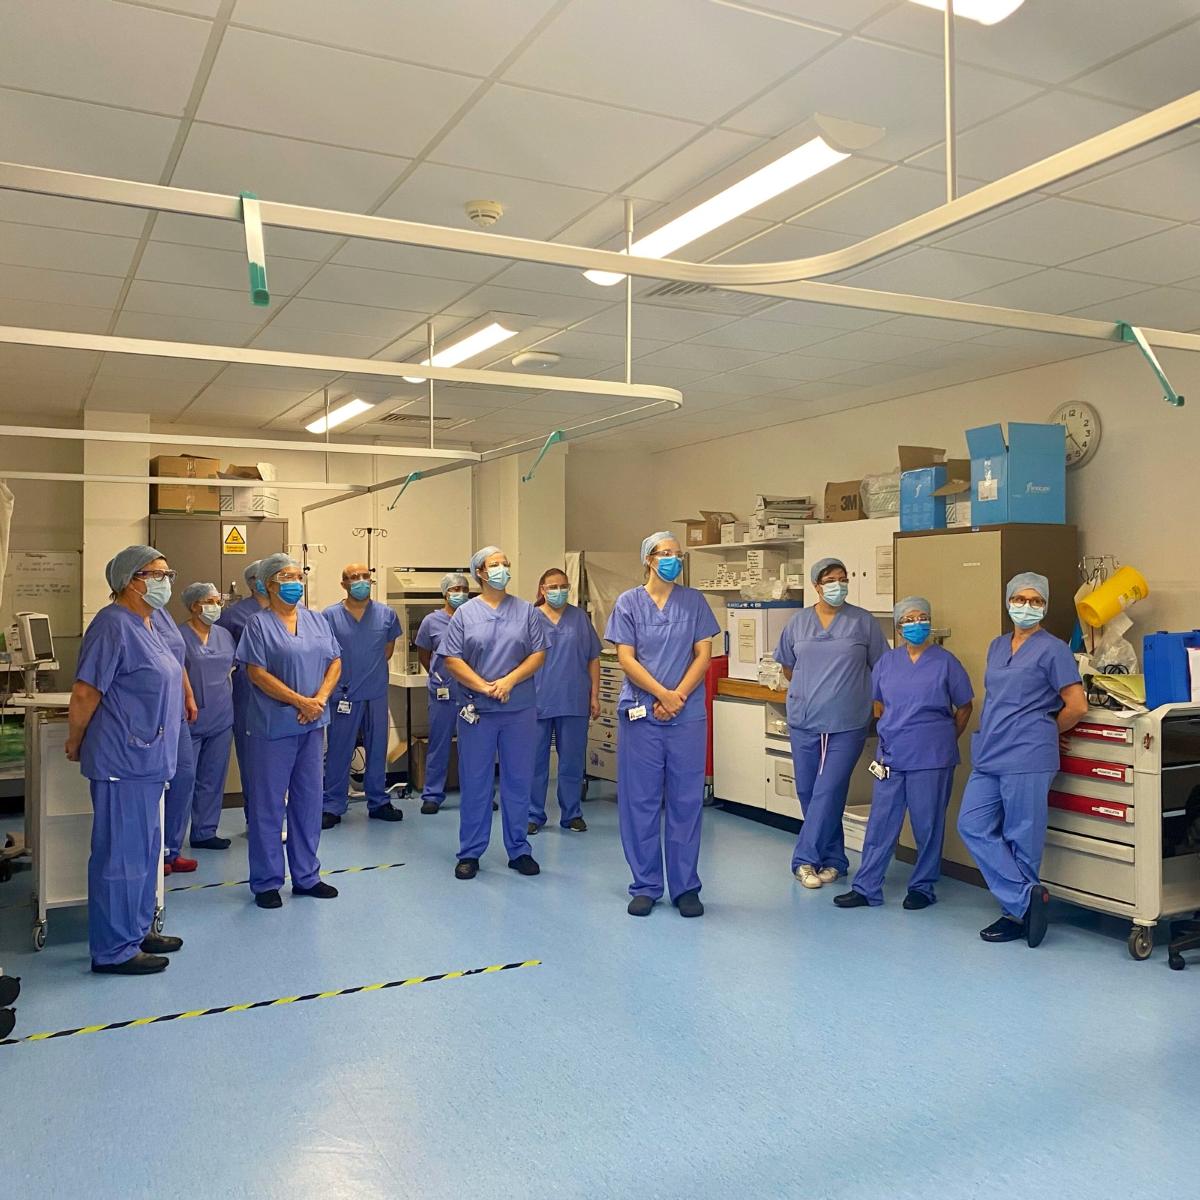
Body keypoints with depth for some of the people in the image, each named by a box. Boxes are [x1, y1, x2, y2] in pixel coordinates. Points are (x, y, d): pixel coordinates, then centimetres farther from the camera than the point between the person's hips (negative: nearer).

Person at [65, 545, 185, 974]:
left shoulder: (146, 626, 13)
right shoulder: (114, 625, -17)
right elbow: (85, 694, -17)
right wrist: (75, 745, -6)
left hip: (147, 759, 10)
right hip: (122, 760, -10)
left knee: (145, 849, 18)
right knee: (120, 854, -1)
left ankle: (138, 930, 31)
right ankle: (114, 950, 9)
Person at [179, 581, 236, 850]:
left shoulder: (225, 635, 11)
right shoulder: (180, 636, -8)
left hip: (221, 720, 6)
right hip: (190, 720, -6)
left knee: (212, 781, 11)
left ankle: (205, 832, 21)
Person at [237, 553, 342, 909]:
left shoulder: (316, 620, 10)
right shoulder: (259, 624, -5)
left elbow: (334, 664, 8)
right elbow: (257, 674, -13)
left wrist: (319, 700, -9)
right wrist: (301, 701, -17)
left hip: (312, 724, 5)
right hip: (273, 726, -5)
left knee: (308, 800, 12)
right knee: (268, 803, 2)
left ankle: (306, 876, 24)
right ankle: (266, 882, 14)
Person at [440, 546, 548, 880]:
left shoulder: (527, 611, 6)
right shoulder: (465, 614, 3)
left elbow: (538, 654, 1)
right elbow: (452, 660, -2)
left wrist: (509, 681, -12)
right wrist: (484, 687, -13)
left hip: (520, 710, 1)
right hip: (477, 711, -1)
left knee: (518, 780, 7)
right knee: (474, 782, 5)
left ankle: (519, 850, 20)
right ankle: (470, 853, 16)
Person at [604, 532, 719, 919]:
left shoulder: (694, 601, 7)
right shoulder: (629, 603, 3)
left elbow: (703, 654, 2)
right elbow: (626, 659, -3)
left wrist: (678, 697, -10)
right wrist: (663, 695, -12)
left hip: (688, 716, 1)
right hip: (641, 714, -1)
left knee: (686, 801, 4)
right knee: (641, 802, 4)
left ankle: (685, 887, 15)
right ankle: (645, 886, 15)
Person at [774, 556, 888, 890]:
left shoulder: (863, 622, -1)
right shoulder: (798, 622, 6)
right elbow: (787, 668, 17)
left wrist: (846, 690, 3)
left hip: (847, 725, -3)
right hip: (804, 722, 3)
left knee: (827, 793, -7)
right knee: (807, 792, 8)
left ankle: (805, 860, 2)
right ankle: (833, 860, 22)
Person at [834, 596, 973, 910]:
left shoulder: (945, 661, -1)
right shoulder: (887, 662, 8)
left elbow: (964, 707, 7)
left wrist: (945, 740, 8)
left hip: (931, 758, -3)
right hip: (891, 755, 3)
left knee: (928, 825, 5)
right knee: (880, 822, 4)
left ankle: (923, 887, 20)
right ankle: (866, 888, 10)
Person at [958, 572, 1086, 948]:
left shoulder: (1052, 649, -5)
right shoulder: (997, 646, 16)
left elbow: (1077, 706, -7)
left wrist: (1045, 732, 5)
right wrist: (988, 738, 15)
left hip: (1027, 760, -7)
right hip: (989, 756, 7)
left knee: (1021, 839, 0)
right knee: (972, 826, 1)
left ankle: (1019, 911, 12)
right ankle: (1028, 896, 7)